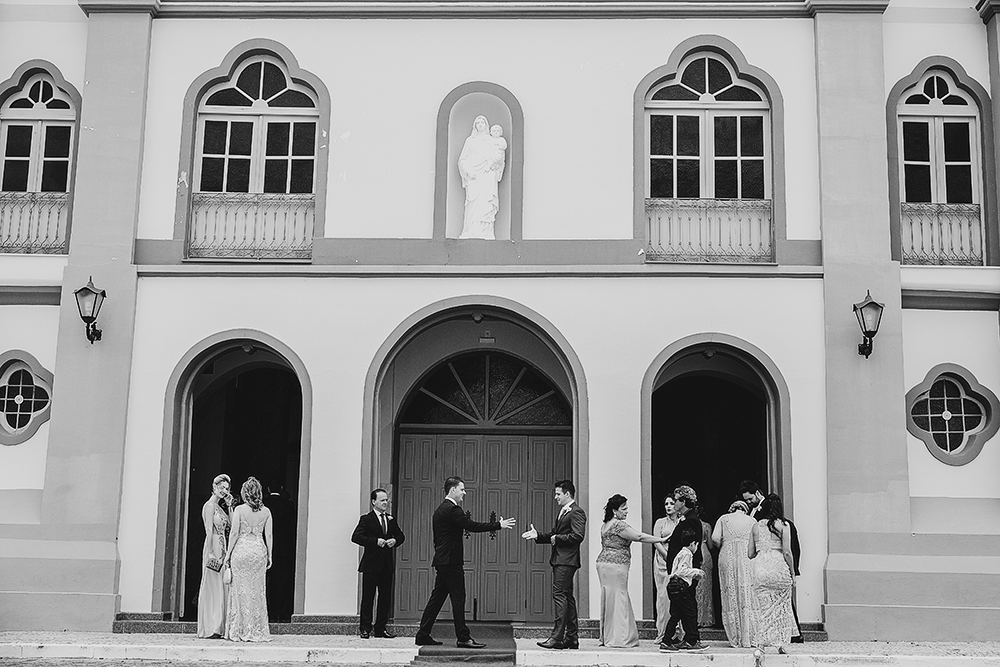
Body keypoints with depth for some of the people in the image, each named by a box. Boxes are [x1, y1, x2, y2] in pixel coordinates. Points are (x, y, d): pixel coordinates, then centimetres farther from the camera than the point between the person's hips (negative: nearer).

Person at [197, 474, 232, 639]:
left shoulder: (219, 506, 17)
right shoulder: (210, 505, -9)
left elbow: (228, 527, 15)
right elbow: (209, 531, -16)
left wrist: (229, 507, 12)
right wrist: (211, 552, -20)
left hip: (222, 549, 9)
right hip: (213, 548, -9)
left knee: (220, 587, 8)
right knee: (212, 587, -6)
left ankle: (217, 627, 11)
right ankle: (210, 629, -3)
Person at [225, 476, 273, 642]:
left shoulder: (239, 510, -6)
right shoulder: (266, 511, 2)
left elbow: (234, 533, -6)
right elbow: (269, 535, 2)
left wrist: (228, 554, 2)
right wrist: (269, 555, 9)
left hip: (241, 550, -2)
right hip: (259, 550, 2)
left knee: (241, 590, 4)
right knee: (257, 590, 8)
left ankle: (240, 631, 6)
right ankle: (258, 631, 9)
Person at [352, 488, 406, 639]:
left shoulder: (391, 520, 14)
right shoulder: (366, 519, -3)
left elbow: (401, 536, 20)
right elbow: (356, 537, -13)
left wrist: (395, 540, -3)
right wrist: (375, 541, -19)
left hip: (387, 564, 5)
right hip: (371, 564, -5)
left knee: (386, 598, 7)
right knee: (368, 598, 0)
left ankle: (381, 628, 14)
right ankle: (365, 628, 7)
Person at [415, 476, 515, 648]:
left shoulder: (440, 509, 17)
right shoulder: (453, 509, -14)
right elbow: (472, 526, -20)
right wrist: (499, 525, -16)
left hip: (442, 561, 10)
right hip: (451, 561, -10)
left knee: (437, 597, 11)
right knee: (458, 598, -6)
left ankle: (423, 635, 13)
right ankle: (463, 638, -5)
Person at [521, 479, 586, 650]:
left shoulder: (576, 512, -11)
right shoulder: (563, 512, 20)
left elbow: (577, 536, -21)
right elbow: (554, 534, 21)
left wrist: (557, 538, -13)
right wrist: (538, 536, 7)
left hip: (566, 561, -10)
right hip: (559, 560, 10)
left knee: (560, 595, -12)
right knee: (567, 597, 11)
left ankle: (557, 638, -13)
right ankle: (572, 638, 16)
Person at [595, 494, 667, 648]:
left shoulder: (606, 524, 15)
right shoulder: (618, 525, -14)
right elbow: (639, 537, -18)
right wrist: (662, 539, -13)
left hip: (604, 562, 10)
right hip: (615, 566, -10)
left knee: (608, 599, 11)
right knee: (618, 600, -6)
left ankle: (607, 637, 14)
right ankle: (618, 639, -4)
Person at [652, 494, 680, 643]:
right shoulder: (660, 522, 11)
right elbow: (656, 542, 2)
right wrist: (668, 557, -10)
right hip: (662, 561, 0)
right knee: (663, 595, -3)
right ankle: (662, 632, -1)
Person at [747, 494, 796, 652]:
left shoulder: (756, 526, 9)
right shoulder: (783, 525, 0)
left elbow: (750, 554, 10)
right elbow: (787, 552, -4)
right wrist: (792, 572, 6)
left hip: (760, 568, 2)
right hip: (779, 567, -2)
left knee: (761, 606, 8)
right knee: (781, 606, 9)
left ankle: (760, 644, 5)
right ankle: (780, 643, 8)